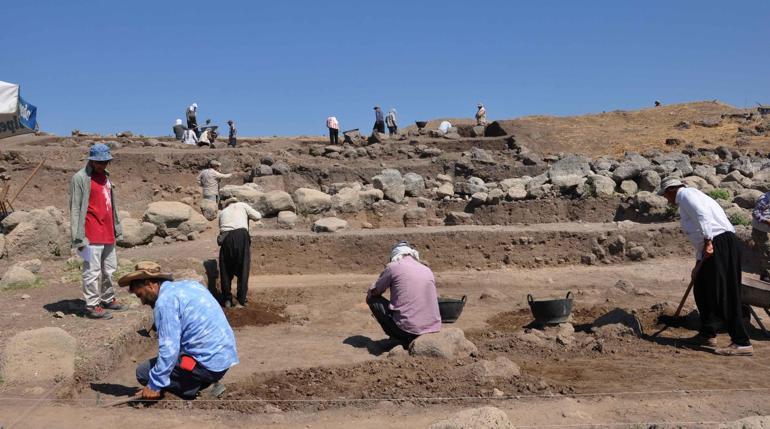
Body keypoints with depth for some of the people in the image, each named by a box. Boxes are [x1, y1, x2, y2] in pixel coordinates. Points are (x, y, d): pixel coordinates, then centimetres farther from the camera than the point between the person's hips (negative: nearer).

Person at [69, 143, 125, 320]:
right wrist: (78, 237, -15)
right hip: (92, 236, -8)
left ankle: (108, 299, 29)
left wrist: (116, 228, 16)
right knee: (92, 271, -4)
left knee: (109, 269, 16)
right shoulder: (80, 178, -9)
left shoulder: (105, 176, 14)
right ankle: (92, 306, 2)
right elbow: (75, 209, -12)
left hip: (108, 234, 8)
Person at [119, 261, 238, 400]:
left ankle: (199, 391, -5)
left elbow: (169, 350, -17)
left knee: (144, 372, 3)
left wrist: (154, 386, -7)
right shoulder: (189, 284, 12)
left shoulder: (165, 301, -13)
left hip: (207, 363, -9)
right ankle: (207, 385, 10)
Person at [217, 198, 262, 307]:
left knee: (226, 270, 15)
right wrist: (248, 215, 33)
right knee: (243, 270, 5)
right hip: (241, 235, -2)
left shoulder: (222, 212, 27)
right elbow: (257, 216, 14)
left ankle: (227, 300, 17)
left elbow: (221, 227, 19)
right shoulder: (242, 205, 19)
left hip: (226, 238, 2)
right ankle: (240, 301, 3)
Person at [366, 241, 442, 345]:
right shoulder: (428, 270, 15)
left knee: (373, 299, 13)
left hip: (408, 328, -5)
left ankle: (400, 340, 6)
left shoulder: (393, 267, 1)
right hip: (433, 330, 5)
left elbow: (372, 293, 10)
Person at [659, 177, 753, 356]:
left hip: (720, 244, -10)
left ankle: (742, 343, -9)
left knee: (724, 296, -10)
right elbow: (700, 237, 30)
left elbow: (703, 216, -19)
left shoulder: (686, 194, -1)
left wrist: (708, 242, -26)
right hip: (714, 246, 10)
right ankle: (707, 335, 29)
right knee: (702, 289, 19)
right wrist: (698, 264, 32)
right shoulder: (689, 199, 28)